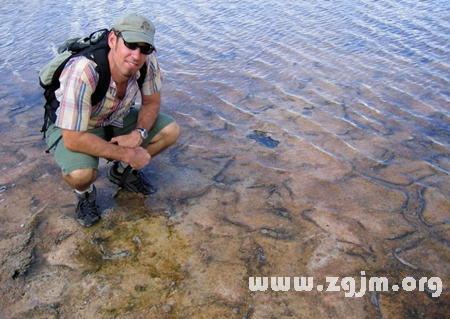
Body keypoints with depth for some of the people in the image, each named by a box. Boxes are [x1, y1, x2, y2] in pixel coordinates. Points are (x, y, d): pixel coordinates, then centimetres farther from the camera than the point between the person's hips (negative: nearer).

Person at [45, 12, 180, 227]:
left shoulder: (147, 62, -24)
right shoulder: (83, 73, -38)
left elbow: (152, 102, -5)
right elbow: (73, 139, -35)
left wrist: (138, 134, -24)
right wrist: (127, 154, -29)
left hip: (117, 119, 5)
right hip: (70, 128, -5)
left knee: (170, 130, -11)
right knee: (81, 174, -34)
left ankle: (123, 172, 15)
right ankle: (86, 193, 6)